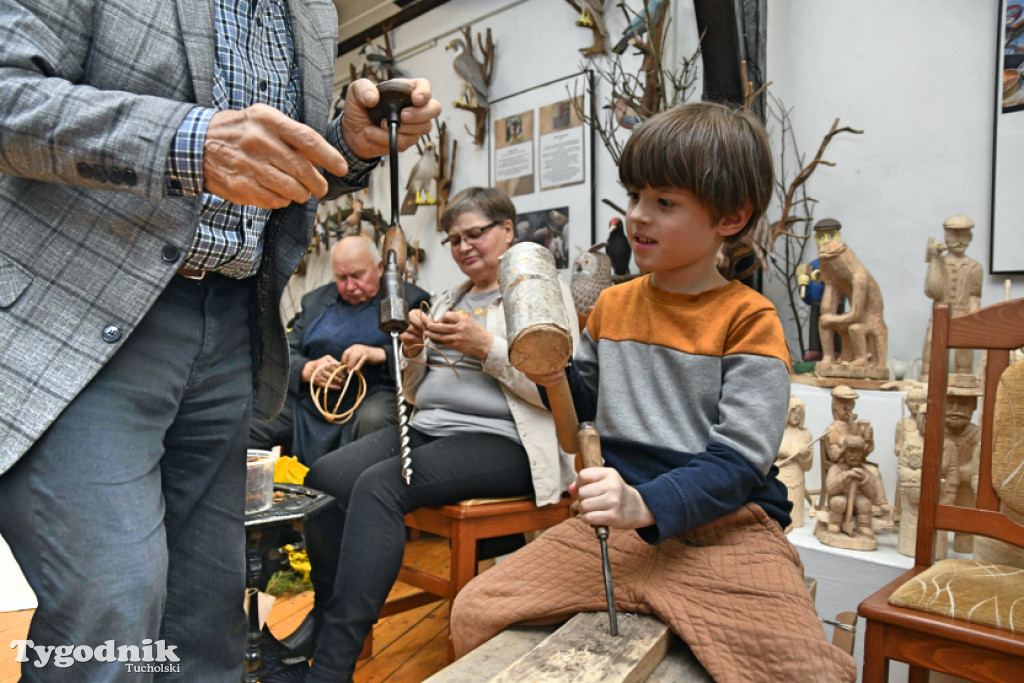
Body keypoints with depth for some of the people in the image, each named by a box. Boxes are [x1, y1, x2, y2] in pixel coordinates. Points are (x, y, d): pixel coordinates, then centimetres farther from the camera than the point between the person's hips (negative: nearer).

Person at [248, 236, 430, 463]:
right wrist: (307, 370, -9)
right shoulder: (315, 301, 20)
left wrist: (381, 354, -19)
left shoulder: (410, 299, 6)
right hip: (309, 399, 4)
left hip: (374, 394, -3)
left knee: (373, 419, -39)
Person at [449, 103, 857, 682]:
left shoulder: (748, 318, -5)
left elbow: (737, 463, -12)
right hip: (619, 522, 4)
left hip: (722, 526, -3)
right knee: (475, 612, -9)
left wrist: (646, 504, -28)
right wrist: (556, 377, -1)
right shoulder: (612, 304, 12)